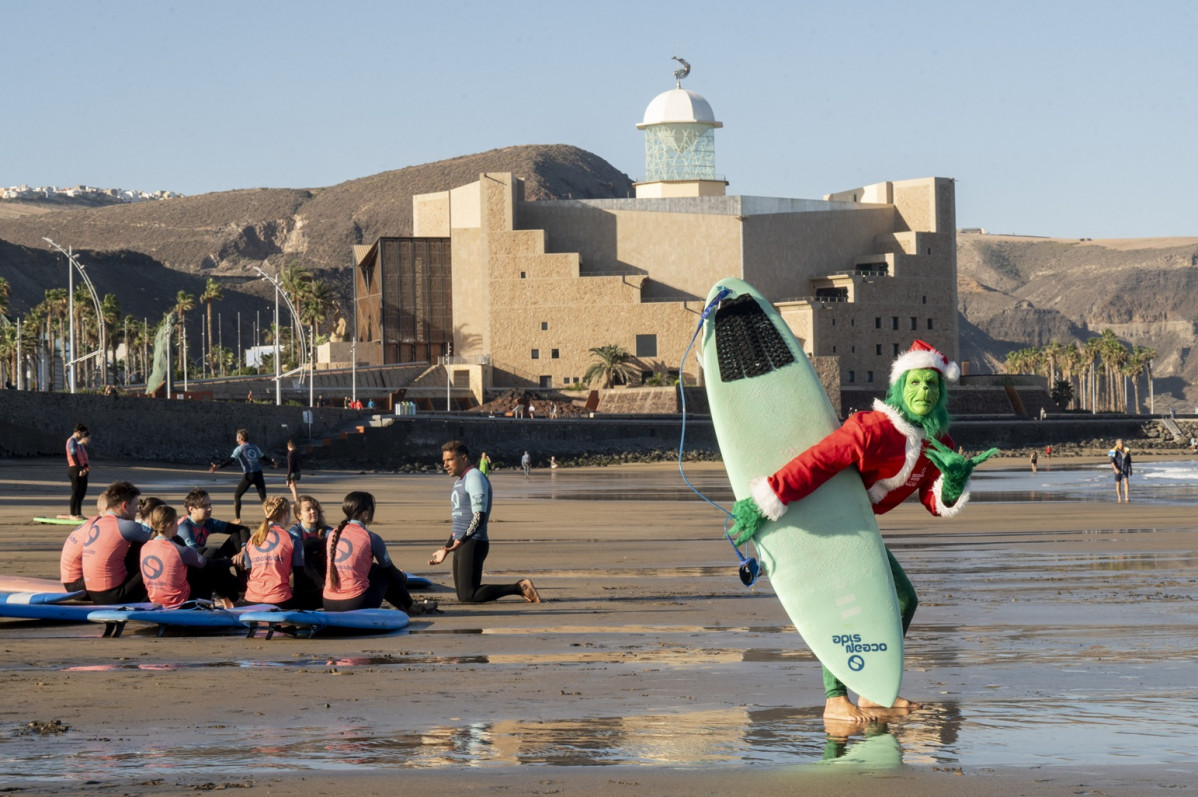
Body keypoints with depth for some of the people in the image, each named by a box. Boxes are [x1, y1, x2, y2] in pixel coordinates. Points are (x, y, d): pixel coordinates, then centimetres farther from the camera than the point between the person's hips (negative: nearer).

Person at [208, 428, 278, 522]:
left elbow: (230, 460, -14)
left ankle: (237, 518, 4)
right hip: (258, 474, 5)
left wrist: (218, 466, -22)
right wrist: (273, 462, 49)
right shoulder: (255, 447, 16)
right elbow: (264, 458, 28)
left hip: (248, 475, -5)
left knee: (236, 496, 10)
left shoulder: (239, 448, 0)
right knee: (263, 497, 8)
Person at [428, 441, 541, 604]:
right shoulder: (459, 481, 21)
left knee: (468, 596, -17)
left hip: (473, 543, -10)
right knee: (462, 595, 7)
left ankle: (520, 588, -10)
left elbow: (479, 517, -20)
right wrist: (446, 548, 30)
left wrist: (461, 540, -31)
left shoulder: (474, 477, -9)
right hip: (461, 544, 10)